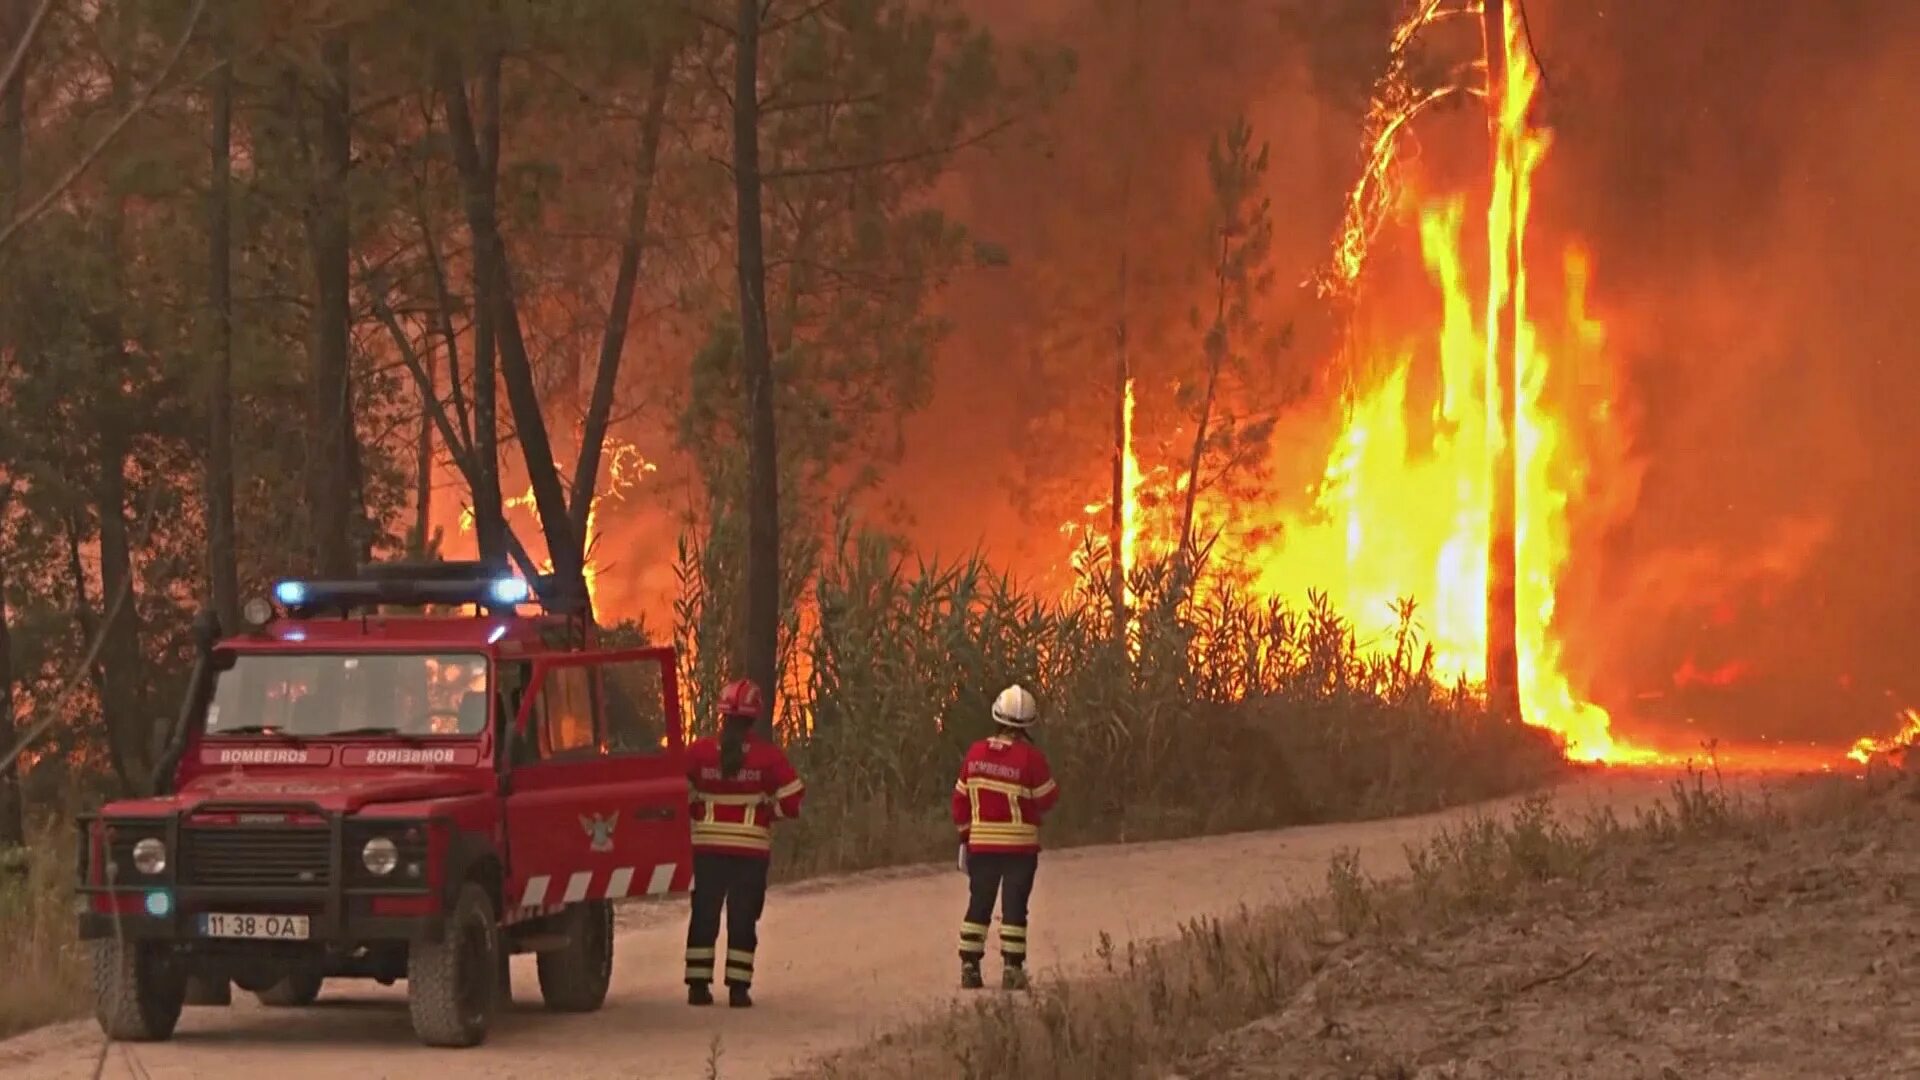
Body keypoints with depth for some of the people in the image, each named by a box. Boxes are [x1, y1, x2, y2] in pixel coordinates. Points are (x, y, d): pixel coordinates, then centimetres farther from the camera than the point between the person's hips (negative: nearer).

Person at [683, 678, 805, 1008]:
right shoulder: (768, 756, -6)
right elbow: (792, 802, -6)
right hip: (752, 847, -1)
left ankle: (698, 984, 8)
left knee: (704, 915, 10)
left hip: (707, 846, 1)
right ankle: (738, 988, 3)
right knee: (743, 918, 6)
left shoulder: (699, 752, -3)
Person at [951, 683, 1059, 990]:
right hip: (1019, 845, -4)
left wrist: (965, 838, 16)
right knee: (1014, 906, 1)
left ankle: (969, 967, 9)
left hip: (981, 843, 4)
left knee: (979, 905, 11)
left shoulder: (975, 753, 1)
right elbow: (1047, 799, -7)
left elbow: (960, 799, 6)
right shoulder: (1030, 757, -13)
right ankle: (1011, 968, -2)